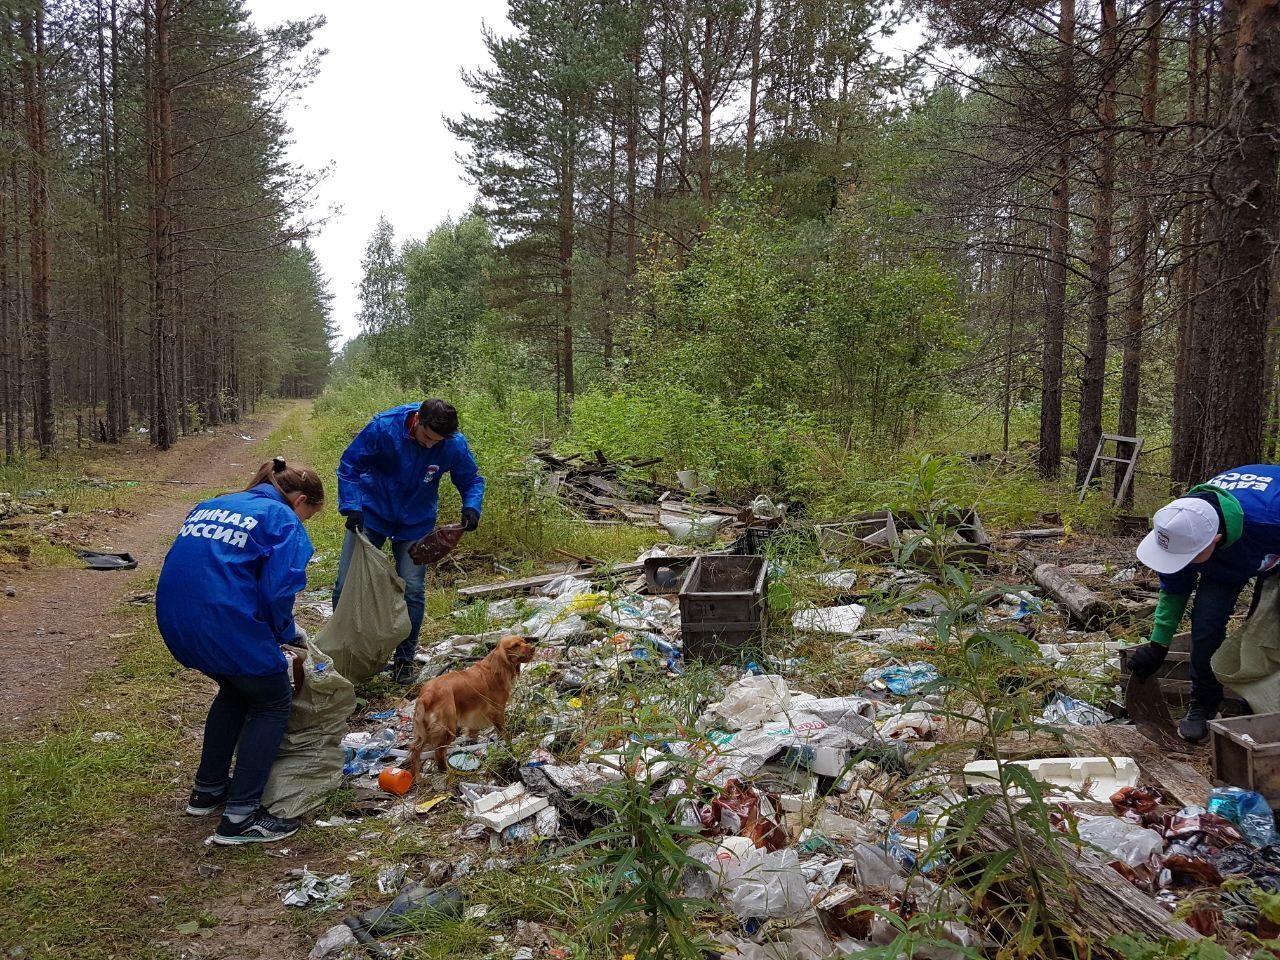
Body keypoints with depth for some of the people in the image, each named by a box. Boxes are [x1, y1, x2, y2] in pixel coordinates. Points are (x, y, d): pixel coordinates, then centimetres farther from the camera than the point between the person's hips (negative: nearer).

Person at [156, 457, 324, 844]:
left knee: (236, 688, 30)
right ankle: (240, 816, 7)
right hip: (224, 623, -8)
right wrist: (287, 632, 8)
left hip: (174, 620, 8)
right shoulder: (283, 521, 1)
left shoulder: (212, 506, 23)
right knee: (273, 703, 12)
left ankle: (208, 790, 36)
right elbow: (277, 591, -11)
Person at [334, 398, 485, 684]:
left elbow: (472, 480, -3)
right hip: (370, 515, 0)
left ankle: (404, 659, 16)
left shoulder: (455, 446, -20)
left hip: (416, 524, 1)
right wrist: (351, 506, -24)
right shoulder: (383, 427, -25)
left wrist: (471, 507, -24)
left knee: (412, 591, -3)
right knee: (346, 586, 1)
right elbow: (349, 465, -14)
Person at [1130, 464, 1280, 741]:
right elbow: (1173, 591, -15)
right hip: (1225, 562, 2)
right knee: (1206, 622, -14)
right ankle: (1203, 704, 4)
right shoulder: (1180, 529, -34)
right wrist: (1158, 645, -15)